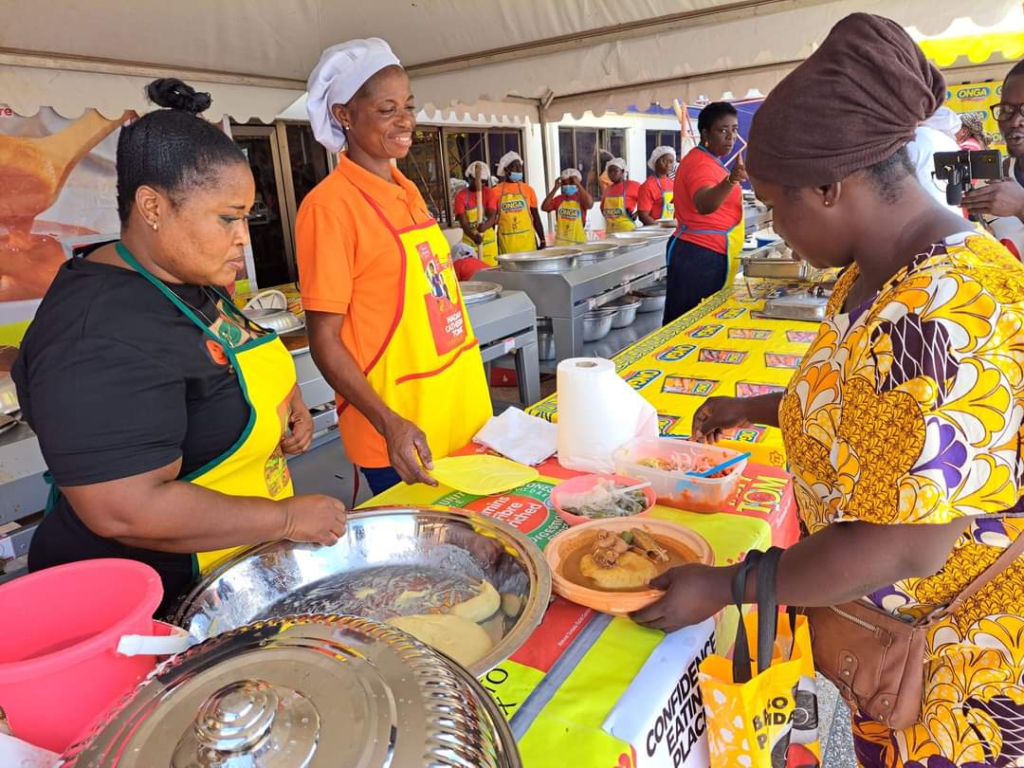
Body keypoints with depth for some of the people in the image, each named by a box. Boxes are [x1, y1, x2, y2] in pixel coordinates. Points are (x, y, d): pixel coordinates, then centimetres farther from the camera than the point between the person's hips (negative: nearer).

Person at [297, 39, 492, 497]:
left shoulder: (408, 192, 8)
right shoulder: (330, 205, -14)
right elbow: (324, 341, -14)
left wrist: (470, 399, 15)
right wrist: (389, 423, -23)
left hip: (460, 411, 7)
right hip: (397, 431, -7)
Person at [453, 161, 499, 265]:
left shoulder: (489, 192, 0)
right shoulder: (461, 196, -6)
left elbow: (492, 216, -12)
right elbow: (463, 222, -14)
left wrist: (484, 226, -36)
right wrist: (473, 236, -34)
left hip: (488, 241, 2)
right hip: (470, 242, -2)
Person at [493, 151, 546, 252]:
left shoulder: (528, 190, 5)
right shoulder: (496, 192, 2)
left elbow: (536, 217, 7)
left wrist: (542, 240, 3)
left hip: (527, 240, 1)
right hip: (506, 242, -1)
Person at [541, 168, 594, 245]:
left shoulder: (582, 197, -3)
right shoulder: (558, 199, 8)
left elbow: (590, 204, -25)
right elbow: (544, 208, -5)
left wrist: (578, 185, -21)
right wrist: (555, 189, -7)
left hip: (578, 241, -3)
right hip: (561, 241, 3)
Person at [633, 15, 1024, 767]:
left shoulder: (940, 318, -34)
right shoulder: (881, 269, -3)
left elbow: (905, 549, -32)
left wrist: (723, 587, -23)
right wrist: (755, 407, 13)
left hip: (954, 657, -8)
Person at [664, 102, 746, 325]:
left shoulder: (706, 160, 17)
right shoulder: (702, 163, -17)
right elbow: (704, 205, -38)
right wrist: (731, 180, -54)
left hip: (709, 254, 10)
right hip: (701, 256, -10)